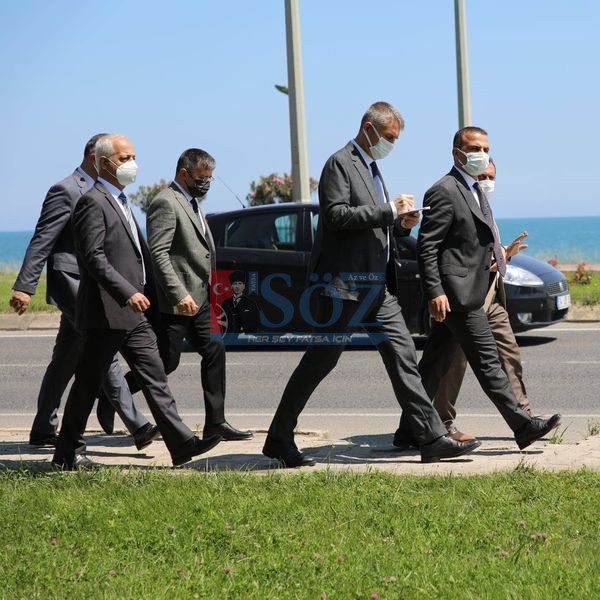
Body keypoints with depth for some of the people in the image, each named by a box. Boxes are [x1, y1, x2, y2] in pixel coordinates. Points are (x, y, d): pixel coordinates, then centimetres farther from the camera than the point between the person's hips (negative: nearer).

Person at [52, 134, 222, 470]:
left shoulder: (120, 202, 19)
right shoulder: (93, 202, -12)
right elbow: (94, 257, -21)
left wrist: (148, 293, 19)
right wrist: (128, 294, -27)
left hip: (133, 313, 9)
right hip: (106, 313, -9)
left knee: (155, 377, 3)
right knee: (88, 384, 0)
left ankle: (182, 444, -1)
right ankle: (68, 454, 8)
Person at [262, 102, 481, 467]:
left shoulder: (371, 168, 21)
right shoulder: (340, 164, -8)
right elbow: (336, 215, -21)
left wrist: (401, 223, 8)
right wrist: (389, 210, -19)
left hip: (376, 285, 9)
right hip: (345, 283, -9)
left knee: (403, 356, 2)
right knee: (321, 359, -3)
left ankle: (433, 439, -1)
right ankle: (279, 439, 6)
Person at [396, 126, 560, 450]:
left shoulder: (475, 192, 20)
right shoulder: (444, 192, -12)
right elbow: (426, 246, -16)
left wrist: (496, 254, 15)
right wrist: (435, 292, -21)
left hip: (470, 292, 10)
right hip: (457, 293, -10)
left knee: (434, 365, 11)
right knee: (486, 360, -7)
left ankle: (409, 431, 14)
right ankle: (523, 426, -6)